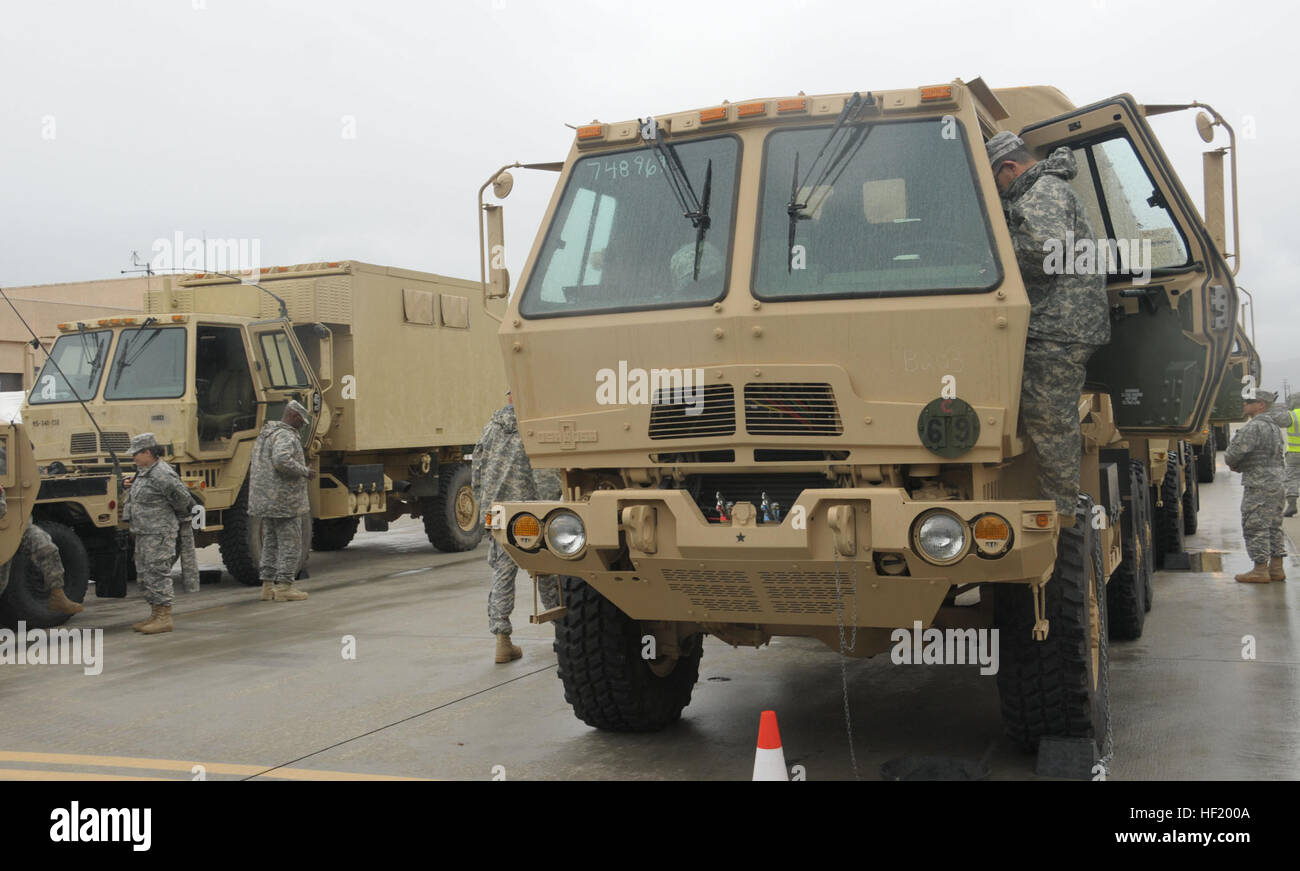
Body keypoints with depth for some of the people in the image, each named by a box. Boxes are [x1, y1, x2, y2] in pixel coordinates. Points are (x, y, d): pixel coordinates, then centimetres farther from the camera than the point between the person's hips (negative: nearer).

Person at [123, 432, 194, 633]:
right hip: (144, 534, 10)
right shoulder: (143, 472, 12)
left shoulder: (161, 474, -19)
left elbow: (182, 496, -13)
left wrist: (176, 511, 3)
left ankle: (165, 618, -5)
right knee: (144, 576, 14)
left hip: (159, 533, -10)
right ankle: (155, 615, 22)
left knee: (158, 573, -9)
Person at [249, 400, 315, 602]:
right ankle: (284, 586, -3)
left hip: (266, 500, 10)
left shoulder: (264, 434, 18)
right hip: (284, 501, -10)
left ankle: (268, 585, 16)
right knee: (290, 544, -3)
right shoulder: (285, 435, -15)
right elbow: (282, 460, -33)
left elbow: (255, 468, 25)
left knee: (271, 544, 14)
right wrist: (305, 471, -19)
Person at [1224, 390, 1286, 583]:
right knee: (1273, 527, 14)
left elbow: (1235, 452, -23)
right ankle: (1276, 568, 17)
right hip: (1276, 484, 10)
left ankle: (1260, 570, -3)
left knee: (1255, 527, -5)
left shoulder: (1253, 427, -16)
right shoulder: (1274, 427, 18)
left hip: (1258, 487, -10)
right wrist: (1239, 466, 13)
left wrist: (1231, 463, 2)